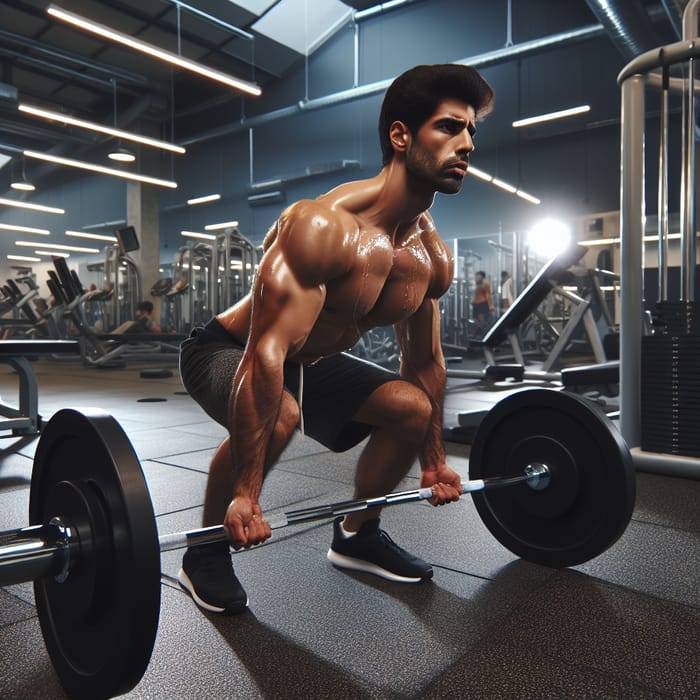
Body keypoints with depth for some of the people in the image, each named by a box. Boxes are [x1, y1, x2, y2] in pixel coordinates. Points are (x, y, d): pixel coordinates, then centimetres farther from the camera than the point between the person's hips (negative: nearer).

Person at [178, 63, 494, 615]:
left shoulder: (433, 258, -7)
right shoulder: (323, 226, -33)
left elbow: (425, 361, 4)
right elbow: (267, 353, -38)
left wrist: (434, 460, 10)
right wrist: (246, 493, -38)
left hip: (312, 360, 7)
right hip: (225, 351, -7)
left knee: (413, 408, 0)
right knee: (278, 415, -37)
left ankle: (356, 535, 19)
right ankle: (206, 553, -8)